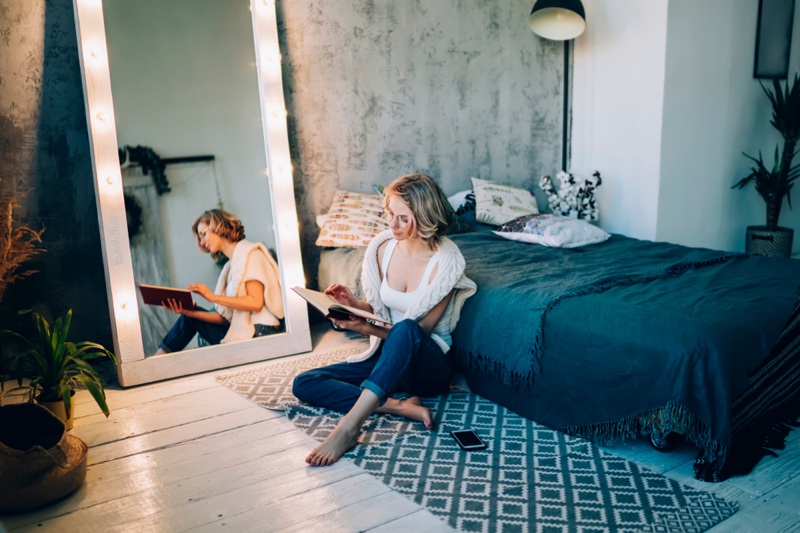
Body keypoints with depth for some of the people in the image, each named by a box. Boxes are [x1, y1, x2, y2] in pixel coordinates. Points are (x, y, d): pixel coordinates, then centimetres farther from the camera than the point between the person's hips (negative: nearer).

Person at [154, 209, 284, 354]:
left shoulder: (249, 253, -4)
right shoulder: (231, 266, 19)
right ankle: (159, 358, 17)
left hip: (261, 332, -8)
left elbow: (256, 302, -18)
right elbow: (226, 318, 9)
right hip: (241, 330, 8)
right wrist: (189, 312, -1)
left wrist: (213, 297, -16)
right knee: (191, 317, 12)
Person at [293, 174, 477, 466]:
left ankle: (348, 426, -45)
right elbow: (378, 310, 9)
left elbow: (418, 330, -16)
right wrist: (354, 304, -13)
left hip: (429, 364, -6)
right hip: (388, 356, 6)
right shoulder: (383, 246, -2)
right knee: (303, 384, -12)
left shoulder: (445, 261, -17)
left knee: (405, 330, -41)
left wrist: (368, 329, -30)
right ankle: (399, 406, -25)